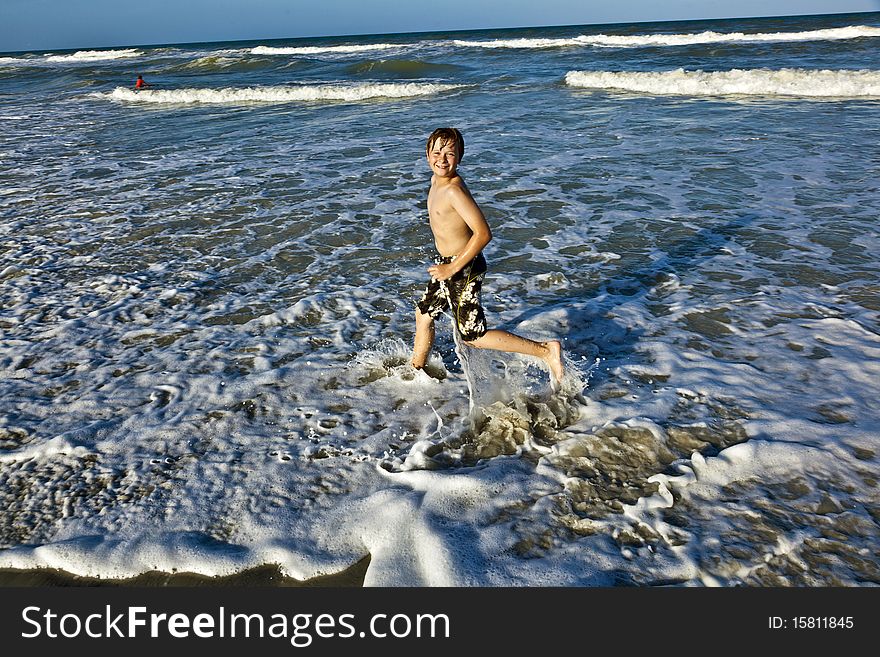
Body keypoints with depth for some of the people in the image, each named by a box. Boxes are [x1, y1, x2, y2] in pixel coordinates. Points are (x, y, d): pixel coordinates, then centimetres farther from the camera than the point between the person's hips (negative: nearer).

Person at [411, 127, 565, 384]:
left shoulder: (454, 190, -25)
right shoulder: (436, 181, 4)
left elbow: (483, 234, -30)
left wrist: (452, 269, -24)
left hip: (463, 269, -10)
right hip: (446, 263, 10)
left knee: (473, 337, -1)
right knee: (423, 315, 23)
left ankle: (545, 350, 5)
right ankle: (416, 371, 45)